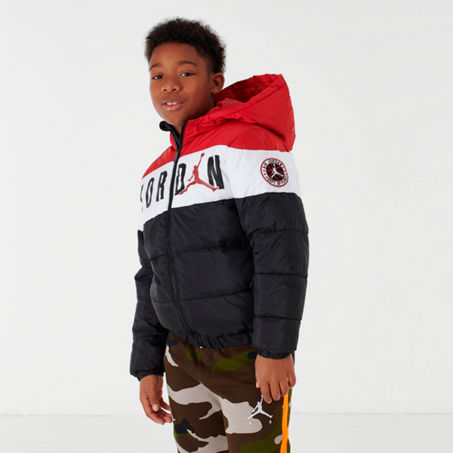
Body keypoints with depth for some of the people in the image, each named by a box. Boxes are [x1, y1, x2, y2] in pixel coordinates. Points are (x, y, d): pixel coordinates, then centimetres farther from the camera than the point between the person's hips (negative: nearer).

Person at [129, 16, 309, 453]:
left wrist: (275, 347, -21)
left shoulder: (247, 142, -10)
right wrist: (148, 367, 15)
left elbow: (281, 244, -17)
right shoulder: (155, 176, 14)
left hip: (251, 356, -7)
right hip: (185, 354, 7)